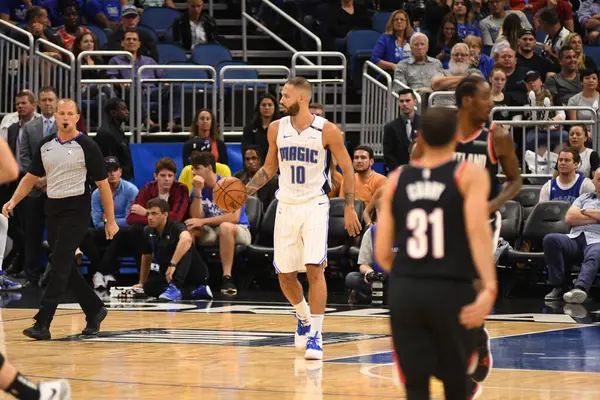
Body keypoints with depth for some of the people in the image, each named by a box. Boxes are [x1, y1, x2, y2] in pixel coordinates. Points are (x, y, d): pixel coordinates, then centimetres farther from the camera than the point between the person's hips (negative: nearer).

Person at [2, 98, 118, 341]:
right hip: (52, 209, 6)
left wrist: (111, 220, -6)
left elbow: (102, 184, -5)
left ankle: (42, 324, -14)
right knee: (66, 268, 10)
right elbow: (31, 177, 16)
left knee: (60, 267, -12)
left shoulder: (86, 146, -7)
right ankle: (95, 310, 27)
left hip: (76, 211, -6)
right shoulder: (46, 145, 8)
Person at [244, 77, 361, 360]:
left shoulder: (327, 131, -9)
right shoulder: (277, 129, 3)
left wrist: (349, 208, -5)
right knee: (285, 274, 7)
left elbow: (347, 169, -1)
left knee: (314, 268, -16)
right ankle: (304, 318, 35)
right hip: (286, 206, 4)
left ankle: (316, 335, -11)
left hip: (315, 206, -4)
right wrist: (247, 190, 1)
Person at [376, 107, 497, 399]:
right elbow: (477, 228, -18)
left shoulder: (396, 180, 9)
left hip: (404, 291, 2)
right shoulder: (469, 174, 0)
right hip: (452, 291, -2)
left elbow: (382, 253, 8)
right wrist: (490, 288, -25)